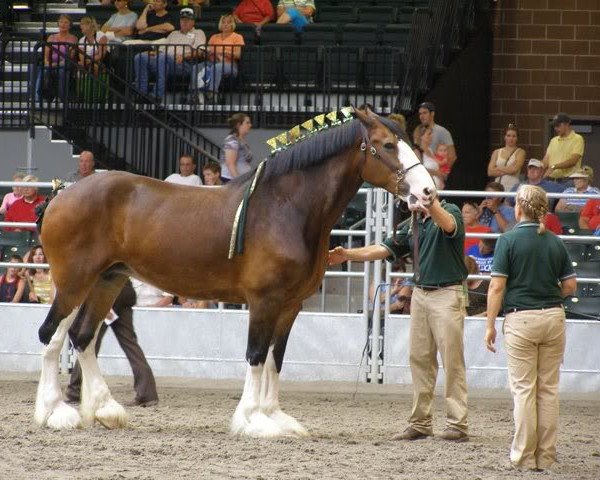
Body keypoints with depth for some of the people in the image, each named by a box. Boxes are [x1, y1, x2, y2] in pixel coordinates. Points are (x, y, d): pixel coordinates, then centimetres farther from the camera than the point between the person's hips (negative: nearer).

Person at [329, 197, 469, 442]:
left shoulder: (450, 211, -5)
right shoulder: (414, 224, 17)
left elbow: (449, 226, -29)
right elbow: (385, 249, 15)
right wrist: (348, 255, 7)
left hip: (447, 293, -8)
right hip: (420, 293, 8)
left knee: (452, 358, -8)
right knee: (419, 358, 5)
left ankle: (457, 424, -8)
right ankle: (420, 423, 9)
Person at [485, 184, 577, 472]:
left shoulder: (509, 240, -8)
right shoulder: (555, 243, 5)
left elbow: (497, 287, -10)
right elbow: (570, 286, 7)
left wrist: (490, 326, -5)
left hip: (520, 319, -4)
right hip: (554, 317, 4)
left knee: (523, 389, 1)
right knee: (549, 389, 9)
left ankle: (524, 456, 3)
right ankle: (546, 456, 11)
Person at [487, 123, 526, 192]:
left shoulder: (520, 152, 4)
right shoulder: (496, 152, 13)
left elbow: (514, 169, -10)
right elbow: (490, 172, 3)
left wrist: (497, 168, 2)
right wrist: (507, 170, -5)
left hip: (513, 187, -3)